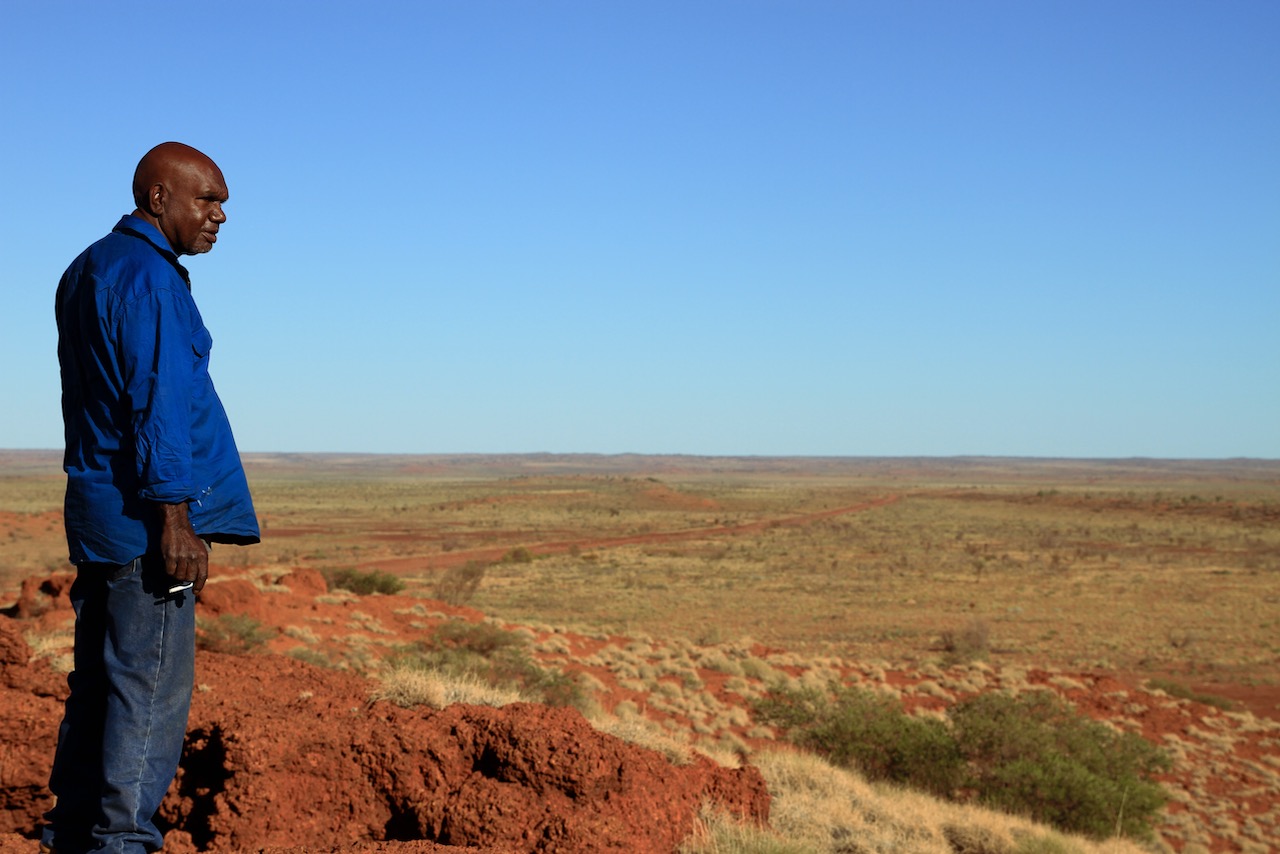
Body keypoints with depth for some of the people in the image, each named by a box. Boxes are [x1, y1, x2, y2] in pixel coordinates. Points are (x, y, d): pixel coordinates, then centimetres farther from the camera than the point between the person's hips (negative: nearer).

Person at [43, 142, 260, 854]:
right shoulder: (149, 275, -13)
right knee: (151, 688, -5)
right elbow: (157, 402, -19)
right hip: (147, 514, -10)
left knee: (100, 681, 14)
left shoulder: (87, 271, 18)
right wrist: (175, 519, -20)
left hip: (96, 511, 10)